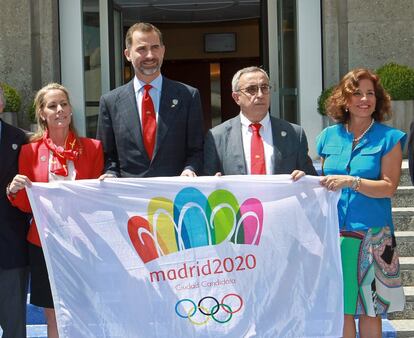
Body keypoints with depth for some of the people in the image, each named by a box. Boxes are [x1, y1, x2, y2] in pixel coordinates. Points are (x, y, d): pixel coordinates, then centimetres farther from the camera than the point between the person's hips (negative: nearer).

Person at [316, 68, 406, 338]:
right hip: (333, 234, 3)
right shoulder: (329, 137, 11)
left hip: (372, 235, -2)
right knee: (339, 308, 5)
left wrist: (351, 181, -19)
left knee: (370, 309, 3)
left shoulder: (389, 138, 1)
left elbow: (389, 186, -9)